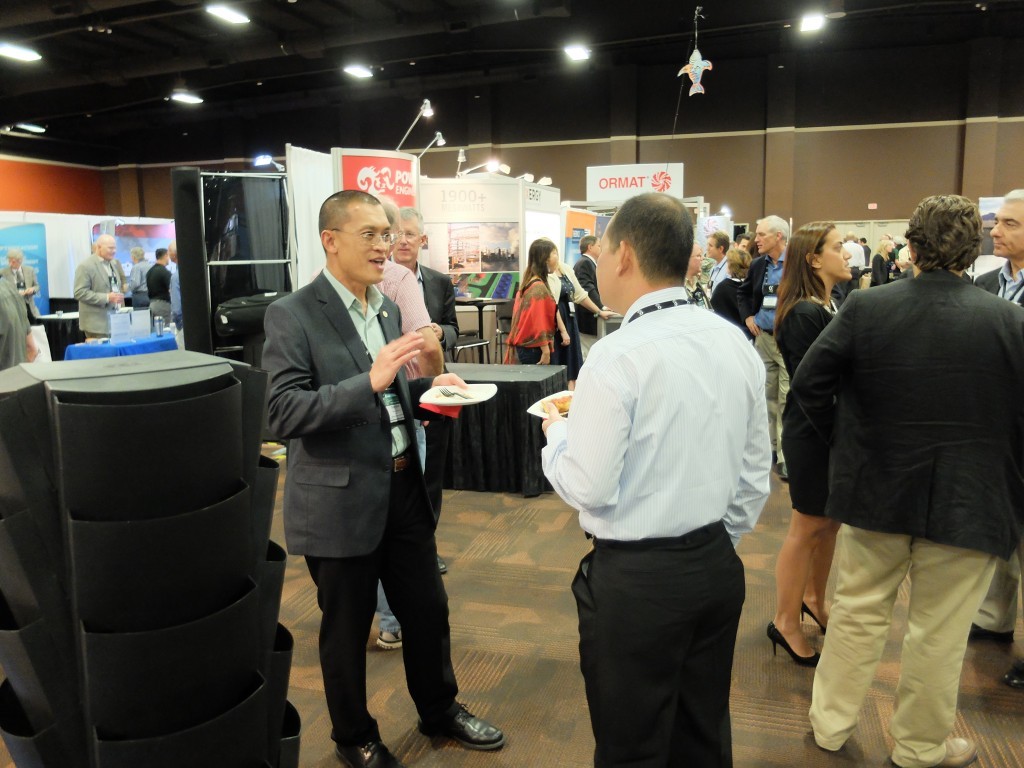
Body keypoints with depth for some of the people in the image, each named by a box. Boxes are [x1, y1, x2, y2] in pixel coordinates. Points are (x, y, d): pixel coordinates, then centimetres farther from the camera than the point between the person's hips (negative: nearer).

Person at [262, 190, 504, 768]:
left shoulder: (387, 308, 8)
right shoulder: (293, 315, -14)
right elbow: (284, 414, -21)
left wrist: (429, 388, -3)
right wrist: (371, 380, -31)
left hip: (404, 487, 7)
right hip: (341, 498, -6)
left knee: (428, 610, 20)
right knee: (347, 629, 14)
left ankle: (440, 710, 45)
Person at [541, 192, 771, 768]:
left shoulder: (617, 357, -20)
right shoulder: (736, 344, 2)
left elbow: (588, 487, -18)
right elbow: (756, 472, 8)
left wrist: (557, 431, 0)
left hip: (636, 579, -7)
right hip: (718, 565, 7)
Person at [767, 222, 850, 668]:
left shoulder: (833, 306, 7)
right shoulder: (804, 314, -20)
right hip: (811, 433, -8)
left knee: (830, 520, 19)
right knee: (808, 527, 4)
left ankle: (814, 599, 39)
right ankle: (785, 622, 19)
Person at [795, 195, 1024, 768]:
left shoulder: (864, 307, -10)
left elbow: (810, 383, -9)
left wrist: (844, 440, 7)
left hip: (875, 490, 2)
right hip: (967, 503, -1)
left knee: (859, 612, 18)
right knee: (940, 631, 14)